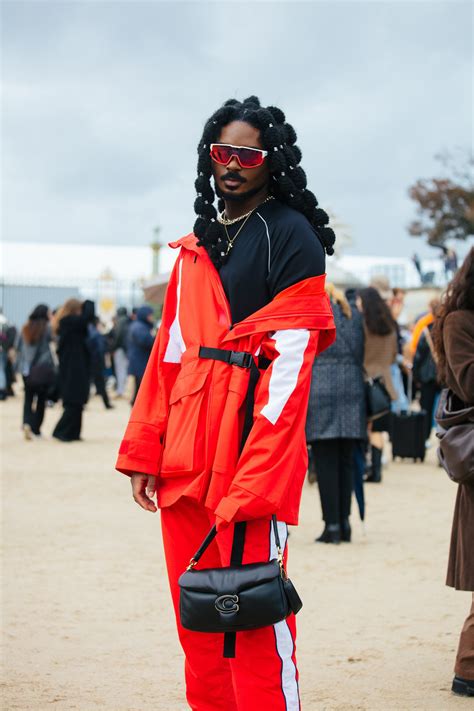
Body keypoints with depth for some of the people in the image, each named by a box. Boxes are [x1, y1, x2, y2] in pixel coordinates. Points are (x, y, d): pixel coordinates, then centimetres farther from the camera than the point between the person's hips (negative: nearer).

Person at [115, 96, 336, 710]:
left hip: (250, 446, -7)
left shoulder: (291, 236, -3)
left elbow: (289, 365, -12)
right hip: (185, 453, 7)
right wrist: (143, 451, 7)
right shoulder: (196, 247, 19)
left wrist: (254, 486, -19)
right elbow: (169, 352, 17)